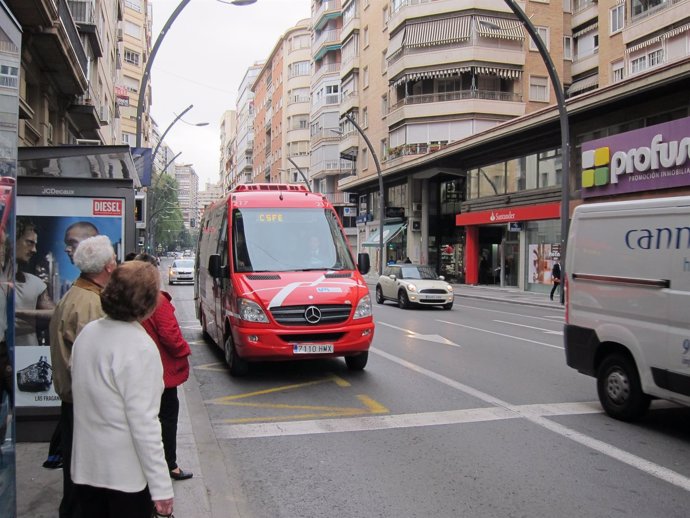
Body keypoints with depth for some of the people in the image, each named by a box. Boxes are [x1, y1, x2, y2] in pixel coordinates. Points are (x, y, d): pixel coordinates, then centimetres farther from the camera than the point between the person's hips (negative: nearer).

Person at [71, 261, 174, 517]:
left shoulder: (87, 332, 1)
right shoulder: (139, 347, -22)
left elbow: (83, 393, 8)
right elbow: (143, 423, -23)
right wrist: (162, 487, -17)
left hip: (85, 468, 7)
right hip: (126, 475, -7)